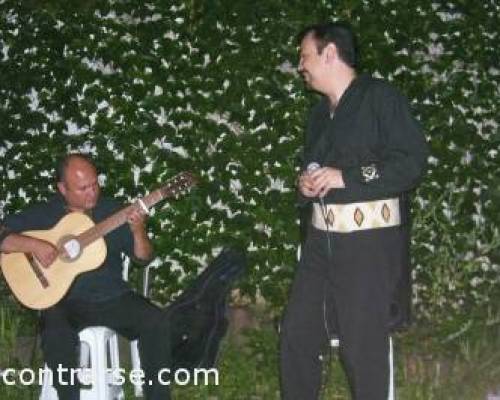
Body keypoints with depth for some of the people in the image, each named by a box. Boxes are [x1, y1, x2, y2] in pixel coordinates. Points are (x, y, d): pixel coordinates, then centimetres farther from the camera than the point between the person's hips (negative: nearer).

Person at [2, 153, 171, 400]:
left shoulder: (112, 211, 8)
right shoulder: (43, 215, 2)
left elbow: (143, 258, 7)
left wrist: (138, 231, -14)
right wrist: (32, 245, -19)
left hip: (113, 298, 3)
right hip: (65, 301, -2)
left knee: (155, 321, -21)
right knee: (57, 335, -34)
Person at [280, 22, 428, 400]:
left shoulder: (379, 97, -7)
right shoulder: (320, 113, 19)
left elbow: (413, 161, -14)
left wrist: (346, 177, -17)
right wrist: (305, 186, 7)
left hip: (370, 240, -8)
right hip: (321, 239, 8)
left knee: (363, 343, -5)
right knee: (297, 333, 10)